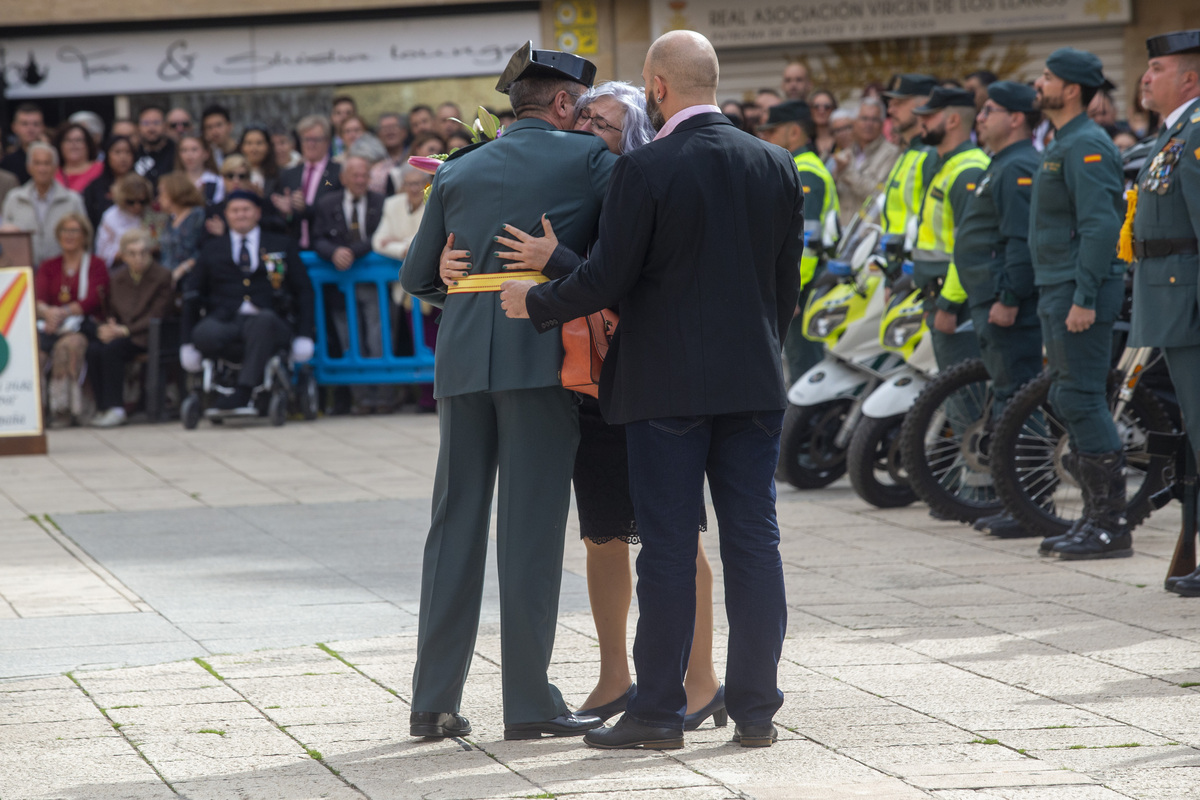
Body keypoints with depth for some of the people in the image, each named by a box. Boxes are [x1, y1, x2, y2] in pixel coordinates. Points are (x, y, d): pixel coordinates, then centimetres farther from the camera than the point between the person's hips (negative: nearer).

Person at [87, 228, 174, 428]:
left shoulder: (163, 278, -2)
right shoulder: (117, 277, 15)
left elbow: (157, 317, -9)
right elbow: (112, 313, 15)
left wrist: (125, 330, -19)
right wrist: (106, 328, -10)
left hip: (147, 336, -5)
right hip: (120, 333, 5)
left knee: (112, 349, -33)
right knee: (93, 349, -27)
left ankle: (115, 409, -29)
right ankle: (103, 408, -22)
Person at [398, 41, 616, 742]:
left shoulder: (459, 173, 14)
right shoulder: (589, 159, 3)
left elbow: (417, 277, 18)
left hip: (463, 359, 4)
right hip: (542, 355, -4)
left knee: (456, 526, 8)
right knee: (532, 528, -2)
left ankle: (435, 701, 8)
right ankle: (529, 702, -1)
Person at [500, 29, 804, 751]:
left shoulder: (644, 171, -11)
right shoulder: (776, 166, 4)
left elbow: (607, 279, -12)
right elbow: (788, 282, 10)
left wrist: (536, 303, 4)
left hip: (667, 384, -4)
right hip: (754, 382, 4)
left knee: (668, 548, 1)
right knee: (754, 542, 5)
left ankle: (660, 711, 5)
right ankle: (756, 710, 7)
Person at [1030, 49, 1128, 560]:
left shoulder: (1086, 146, -14)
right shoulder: (1063, 145, 19)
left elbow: (1101, 225, -22)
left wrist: (1084, 298, -25)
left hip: (1079, 293, -11)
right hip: (1058, 291, 11)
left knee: (1081, 402, -11)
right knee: (1070, 403, 12)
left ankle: (1112, 525, -10)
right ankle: (1095, 517, 16)